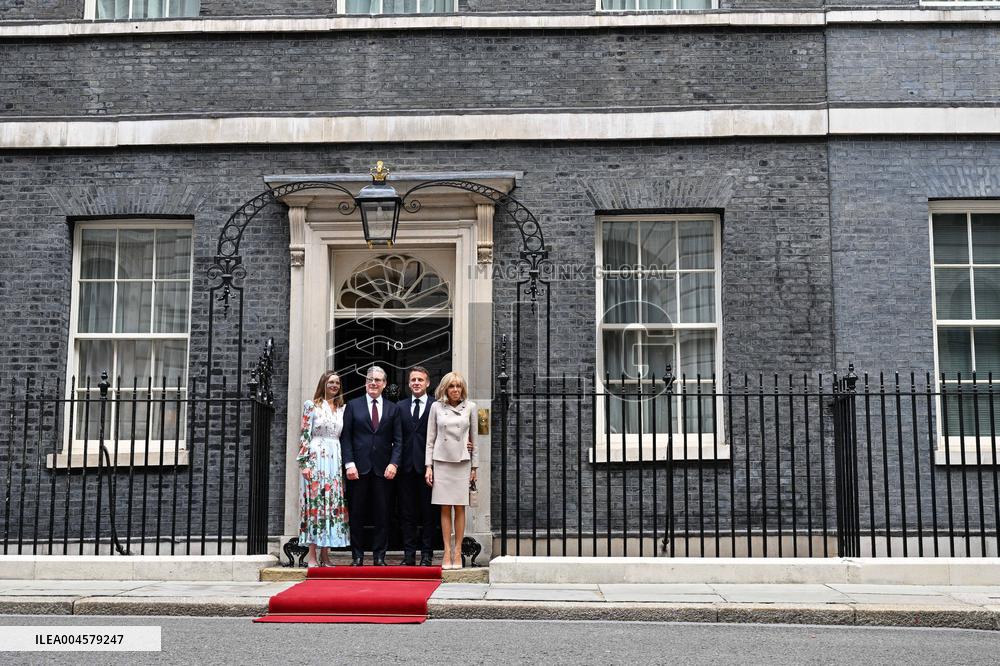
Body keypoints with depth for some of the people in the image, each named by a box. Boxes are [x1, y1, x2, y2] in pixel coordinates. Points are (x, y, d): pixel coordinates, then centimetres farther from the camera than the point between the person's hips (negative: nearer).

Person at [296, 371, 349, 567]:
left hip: (335, 460, 5)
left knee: (333, 505, 2)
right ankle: (312, 556, -2)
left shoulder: (342, 409, 14)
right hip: (315, 458, -4)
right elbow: (305, 435, -3)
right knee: (314, 503, -5)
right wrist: (304, 463, -10)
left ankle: (325, 555, 7)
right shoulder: (311, 406, 2)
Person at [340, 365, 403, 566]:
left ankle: (379, 556, 8)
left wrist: (393, 463, -6)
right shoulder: (353, 406, 7)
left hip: (383, 469, 1)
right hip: (359, 467, -1)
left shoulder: (393, 408, 10)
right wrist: (349, 464, -8)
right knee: (357, 514, 3)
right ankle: (357, 556, 10)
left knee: (382, 514, 2)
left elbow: (398, 440, 7)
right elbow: (345, 438, 2)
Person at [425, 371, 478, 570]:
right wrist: (428, 466, 1)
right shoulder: (436, 407, 4)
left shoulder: (470, 407, 5)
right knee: (445, 509, 1)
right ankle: (447, 553, 5)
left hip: (462, 462, 0)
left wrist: (474, 466, 6)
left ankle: (457, 552, 6)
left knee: (460, 508, 1)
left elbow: (474, 438, 9)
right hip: (441, 462, 0)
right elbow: (430, 438, 6)